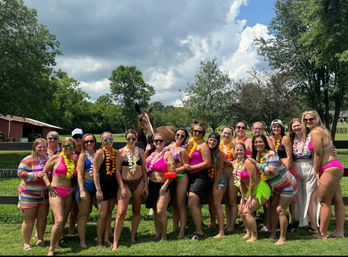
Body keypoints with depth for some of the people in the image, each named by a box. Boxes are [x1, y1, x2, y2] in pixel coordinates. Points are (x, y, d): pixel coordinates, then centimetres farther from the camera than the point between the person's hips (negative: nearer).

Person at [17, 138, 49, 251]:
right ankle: (26, 243, 12)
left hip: (44, 194, 5)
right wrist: (35, 175, -24)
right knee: (29, 219, 1)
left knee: (42, 218, 10)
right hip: (29, 195, -4)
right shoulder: (28, 160, -8)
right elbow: (20, 173, -15)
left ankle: (40, 239, 26)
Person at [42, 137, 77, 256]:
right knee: (59, 220, -15)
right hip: (56, 192, -5)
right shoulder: (55, 158, -2)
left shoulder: (75, 160, 11)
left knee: (64, 220, 8)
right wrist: (49, 185, -7)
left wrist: (74, 188, 8)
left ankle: (57, 242, 22)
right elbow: (44, 172, 3)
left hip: (68, 193, 5)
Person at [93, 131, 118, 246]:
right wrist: (98, 189, -16)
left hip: (114, 185, 6)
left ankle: (106, 238, 20)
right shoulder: (100, 153, -7)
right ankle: (99, 240, 9)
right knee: (103, 214, -4)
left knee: (110, 212, 11)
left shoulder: (116, 153, 10)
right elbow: (95, 172, -11)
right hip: (103, 185, -6)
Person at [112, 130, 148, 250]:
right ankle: (115, 242, -5)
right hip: (125, 183, -3)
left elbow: (144, 169, 10)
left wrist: (146, 185, 4)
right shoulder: (121, 152, -2)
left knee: (136, 210, 10)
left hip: (139, 182, 3)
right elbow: (117, 171, -3)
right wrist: (122, 187, -10)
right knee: (121, 212, -10)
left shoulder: (141, 151, 6)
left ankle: (133, 236, 24)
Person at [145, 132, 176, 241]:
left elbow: (172, 172, -11)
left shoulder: (167, 154, -5)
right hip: (152, 185, 6)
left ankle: (164, 235, 1)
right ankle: (157, 233, 24)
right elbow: (146, 170, 19)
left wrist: (165, 186, -15)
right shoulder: (152, 154, 12)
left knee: (160, 211, -14)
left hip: (164, 185, -6)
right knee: (155, 211, 10)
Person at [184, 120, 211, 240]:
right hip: (191, 176, 8)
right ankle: (198, 229, 24)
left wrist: (191, 167, -16)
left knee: (192, 203, -16)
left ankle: (199, 232, -8)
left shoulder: (203, 145, -9)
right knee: (196, 204, 14)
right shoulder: (190, 141, 13)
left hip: (200, 176, -8)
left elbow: (207, 163, -15)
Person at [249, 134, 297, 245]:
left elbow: (271, 171, -33)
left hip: (288, 185, -9)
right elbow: (258, 174, 14)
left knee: (280, 210, -10)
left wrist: (257, 164, -26)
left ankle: (283, 238, 0)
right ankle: (273, 234, 21)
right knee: (273, 208, 9)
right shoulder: (257, 155, 2)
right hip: (277, 186, 9)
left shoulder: (271, 154, -24)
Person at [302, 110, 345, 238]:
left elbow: (318, 154, -13)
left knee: (324, 202, -5)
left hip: (330, 169, -10)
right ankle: (339, 231, 19)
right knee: (338, 201, 12)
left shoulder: (315, 132, -11)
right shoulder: (322, 131, 18)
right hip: (335, 168, 10)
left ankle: (322, 233, 1)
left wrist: (316, 172, -4)